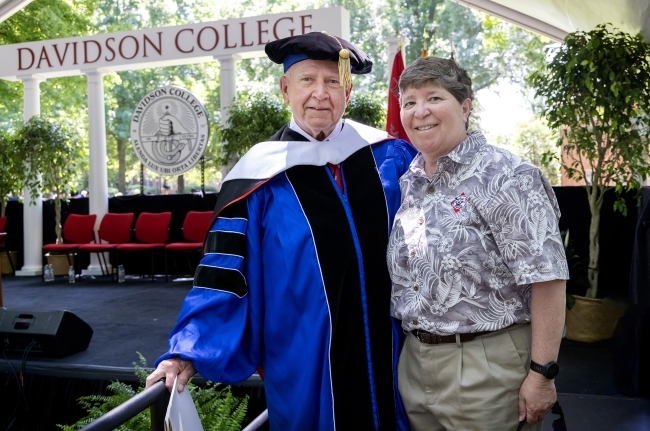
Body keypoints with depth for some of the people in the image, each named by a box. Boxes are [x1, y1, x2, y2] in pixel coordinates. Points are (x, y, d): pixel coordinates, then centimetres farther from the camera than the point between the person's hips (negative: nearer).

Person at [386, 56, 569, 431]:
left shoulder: (507, 177, -14)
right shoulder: (408, 183, 7)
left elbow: (547, 277, -17)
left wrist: (542, 373, -18)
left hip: (487, 365, -6)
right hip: (414, 360, 7)